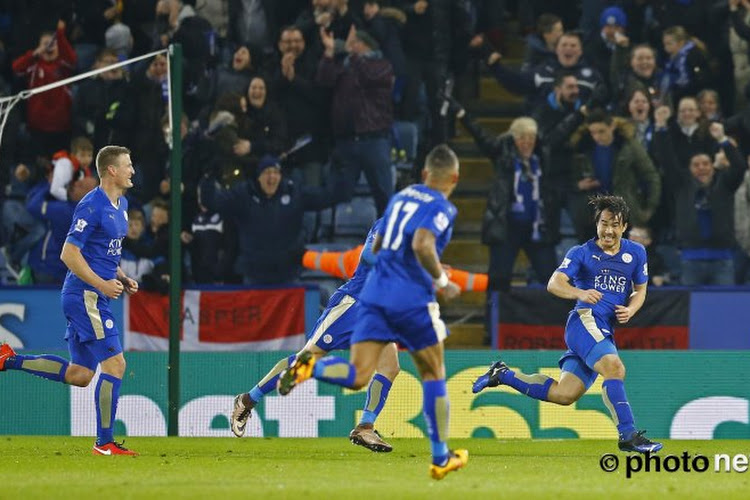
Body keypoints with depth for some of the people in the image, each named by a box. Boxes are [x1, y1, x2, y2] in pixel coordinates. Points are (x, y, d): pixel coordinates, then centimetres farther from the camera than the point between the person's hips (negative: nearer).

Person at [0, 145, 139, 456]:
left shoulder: (120, 204, 15)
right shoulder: (91, 206, -16)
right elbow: (69, 254, -18)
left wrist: (122, 278, 12)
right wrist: (102, 284, -20)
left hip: (93, 297, 10)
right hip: (85, 296, -10)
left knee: (79, 375, 11)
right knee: (115, 363, -11)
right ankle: (104, 443, -6)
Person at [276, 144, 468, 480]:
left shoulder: (401, 197, 18)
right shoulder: (441, 207, -5)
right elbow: (422, 244, -23)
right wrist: (441, 281, -9)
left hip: (375, 292, 5)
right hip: (411, 299, -5)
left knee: (359, 376, -3)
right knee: (433, 374, 12)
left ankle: (311, 367, -33)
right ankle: (441, 458, 18)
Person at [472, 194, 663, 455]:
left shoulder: (636, 253, 16)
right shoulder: (581, 253, 3)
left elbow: (640, 290, 25)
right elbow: (554, 284, -9)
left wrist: (630, 309, 2)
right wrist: (580, 293, -30)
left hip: (606, 332, 6)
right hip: (586, 319, -6)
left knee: (563, 394, -2)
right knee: (615, 368, -31)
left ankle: (503, 374, 16)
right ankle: (628, 435, -33)